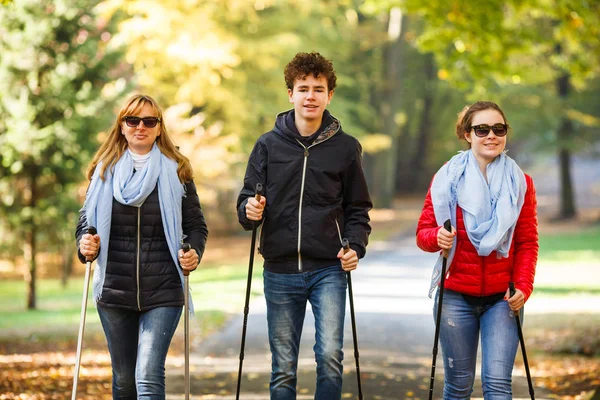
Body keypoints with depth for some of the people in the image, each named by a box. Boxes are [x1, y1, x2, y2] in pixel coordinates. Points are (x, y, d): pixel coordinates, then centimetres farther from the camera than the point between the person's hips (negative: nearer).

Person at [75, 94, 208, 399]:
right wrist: (84, 244, -9)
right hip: (114, 292, 3)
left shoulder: (177, 170, 4)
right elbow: (86, 219, 13)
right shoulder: (104, 169, 7)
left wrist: (194, 253, -13)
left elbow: (196, 224, 7)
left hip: (163, 293, -3)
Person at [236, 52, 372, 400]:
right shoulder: (268, 145, 5)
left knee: (330, 356, -14)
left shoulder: (346, 147, 5)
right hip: (280, 271, 1)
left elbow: (358, 209, 9)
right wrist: (250, 211, -15)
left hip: (329, 270, -1)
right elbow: (247, 200, 8)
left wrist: (355, 246, -9)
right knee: (283, 369, 6)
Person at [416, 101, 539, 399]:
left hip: (502, 297, 0)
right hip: (456, 296, 0)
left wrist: (523, 286, -11)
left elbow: (527, 243, 4)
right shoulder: (447, 179, 0)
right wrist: (437, 237, -21)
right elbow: (423, 232, 2)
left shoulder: (520, 183, 3)